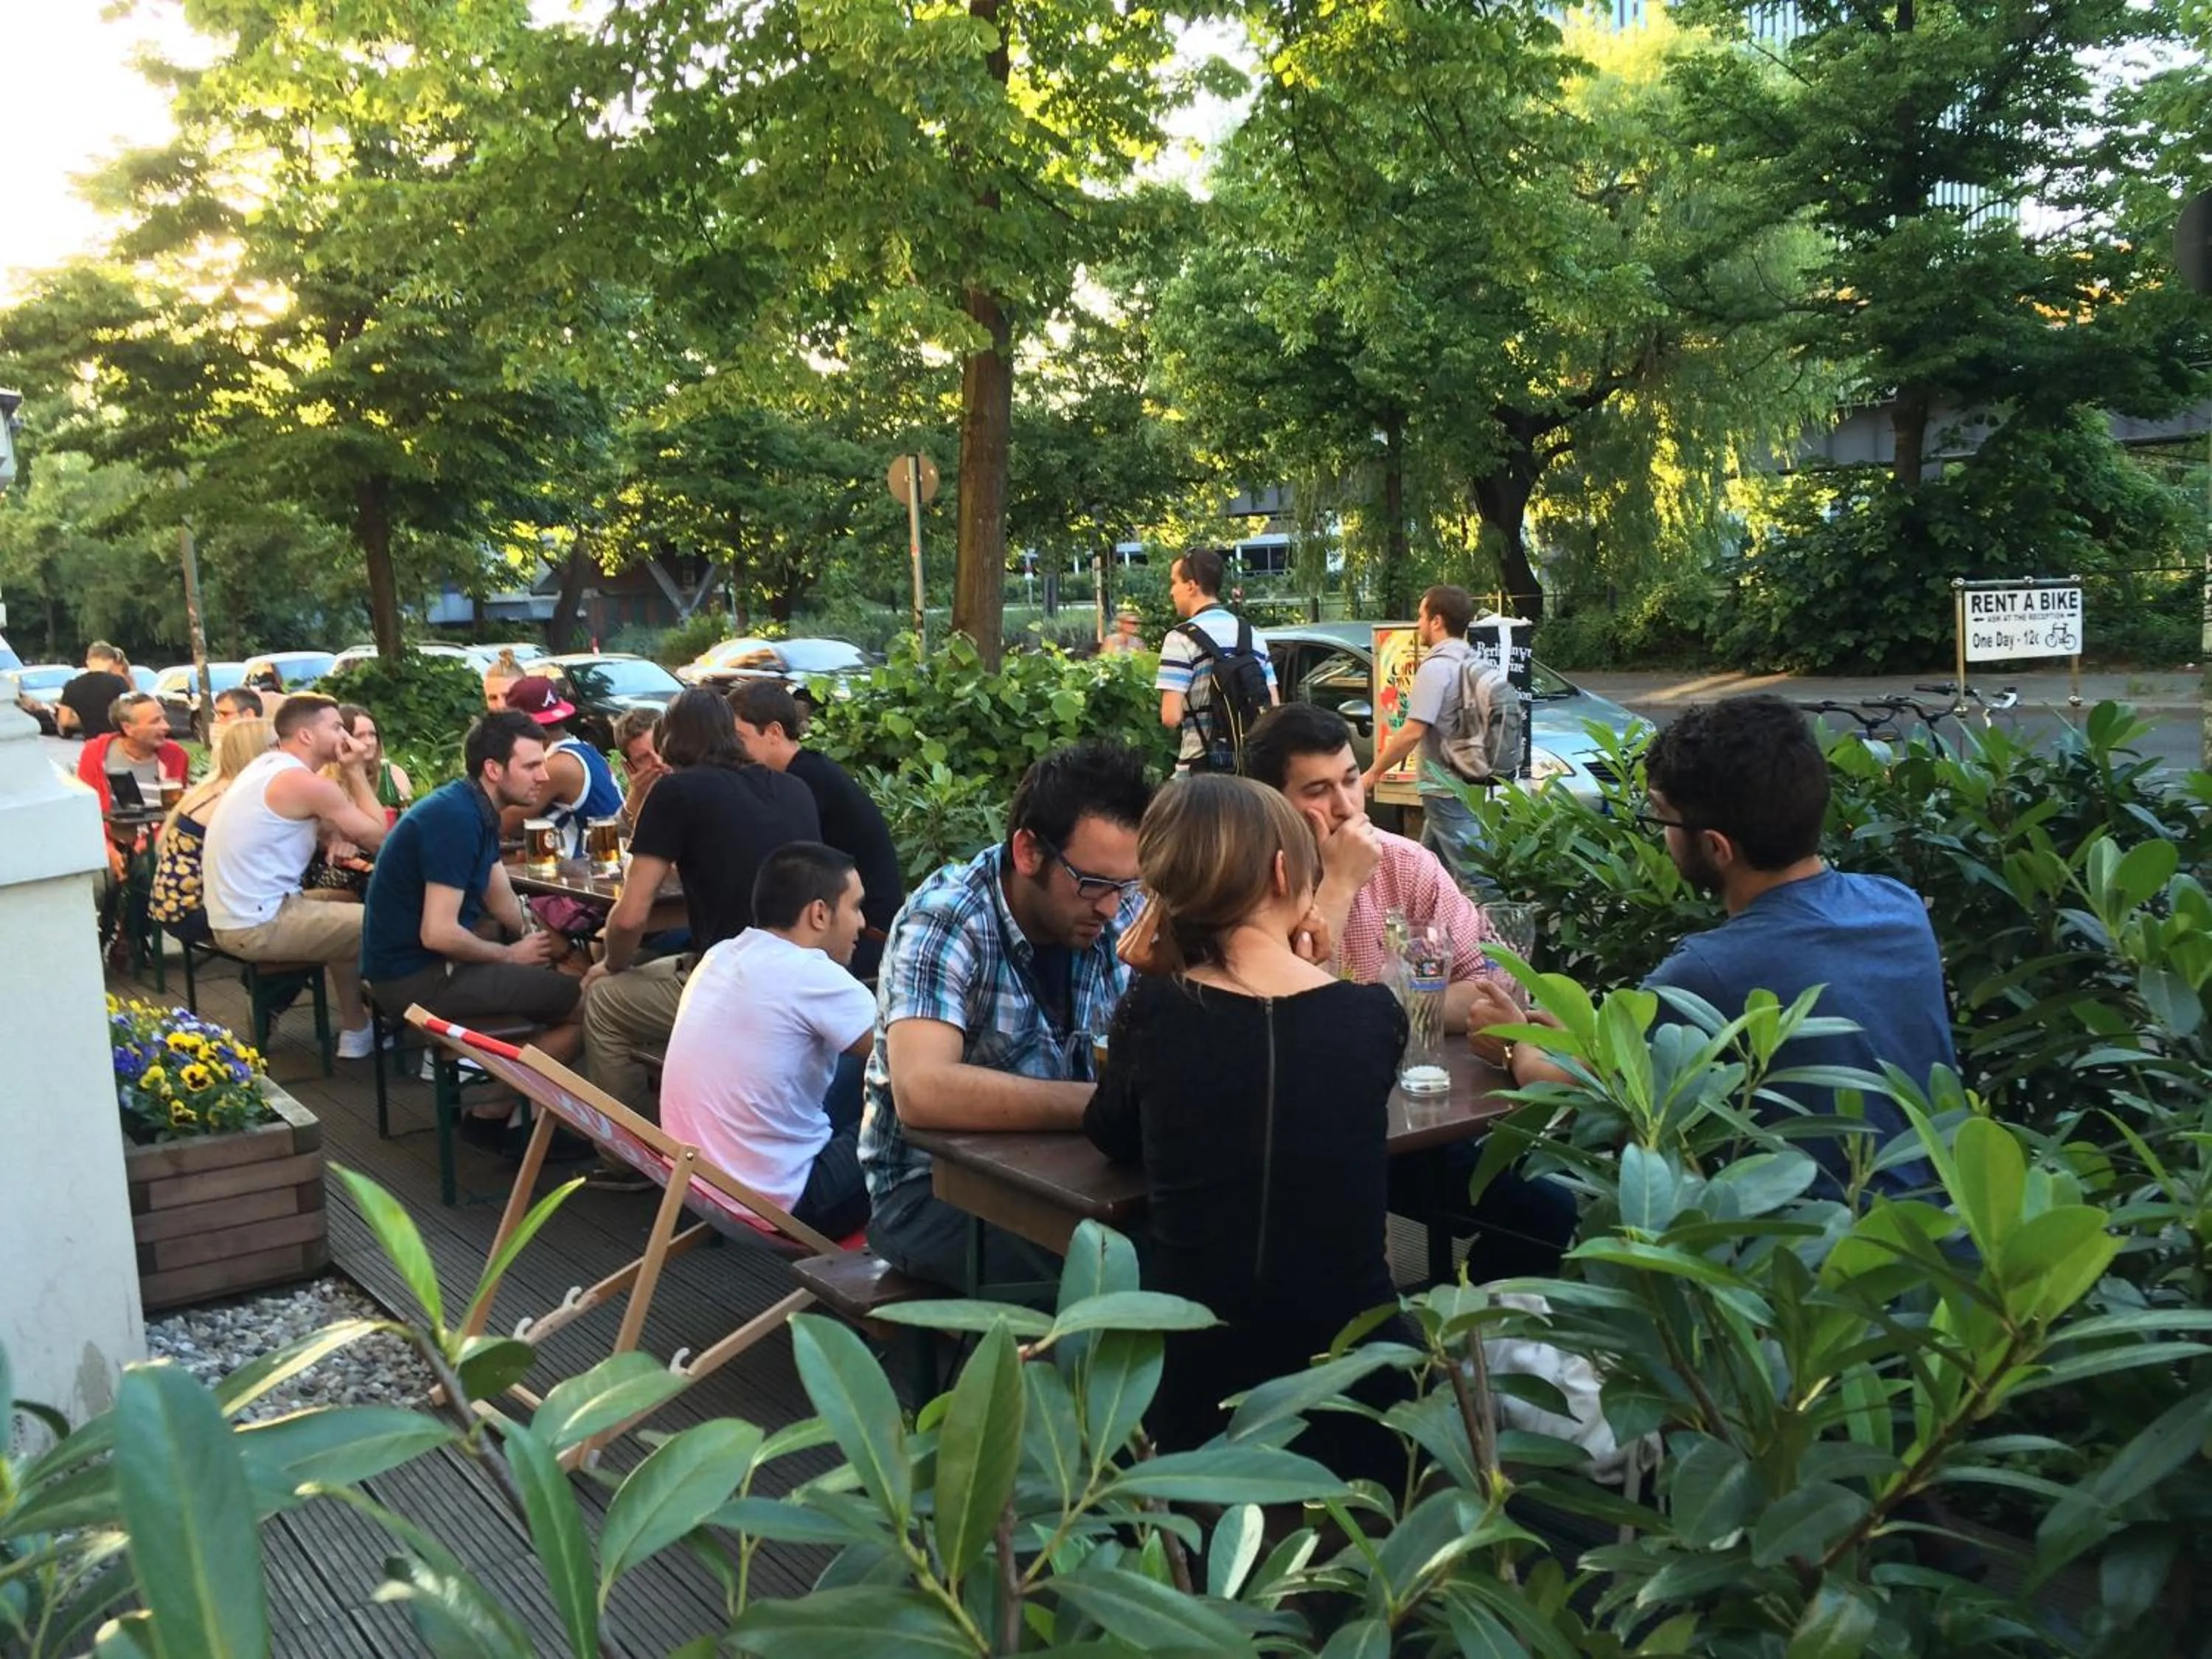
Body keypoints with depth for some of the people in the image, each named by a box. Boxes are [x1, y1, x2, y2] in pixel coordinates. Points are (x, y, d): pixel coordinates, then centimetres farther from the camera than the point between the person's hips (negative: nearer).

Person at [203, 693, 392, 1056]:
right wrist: (356, 773, -3)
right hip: (257, 926, -10)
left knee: (346, 909, 21)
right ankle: (357, 1032, 18)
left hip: (234, 916, 10)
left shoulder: (268, 766, 12)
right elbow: (379, 838, -11)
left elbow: (327, 827, 14)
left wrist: (346, 775, 8)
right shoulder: (304, 782, -17)